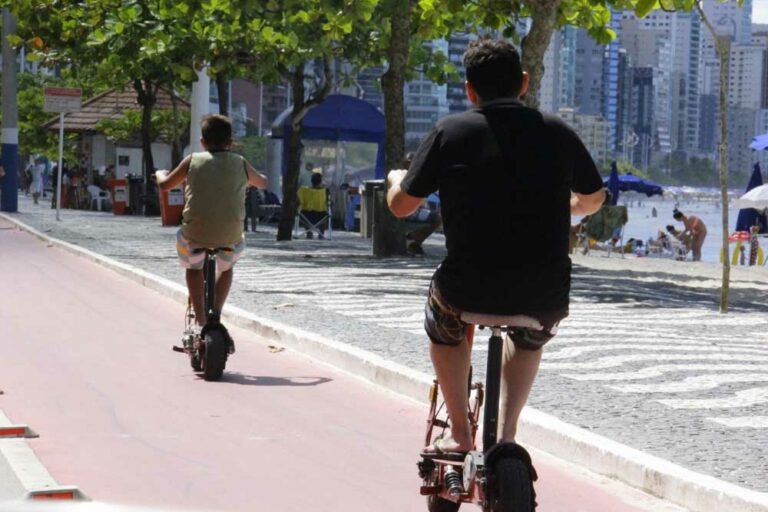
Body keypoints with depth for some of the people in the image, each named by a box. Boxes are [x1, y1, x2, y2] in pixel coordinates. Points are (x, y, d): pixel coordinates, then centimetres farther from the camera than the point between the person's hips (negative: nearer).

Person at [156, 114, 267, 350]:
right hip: (229, 237, 1)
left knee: (193, 265, 29)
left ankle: (201, 320, 16)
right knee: (227, 265, 34)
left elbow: (165, 185, 18)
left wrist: (160, 174, 40)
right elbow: (262, 182, 29)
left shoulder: (194, 161, 4)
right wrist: (253, 175, 50)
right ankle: (216, 312, 20)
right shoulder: (240, 164, 8)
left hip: (195, 234, -1)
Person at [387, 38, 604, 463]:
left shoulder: (450, 132, -3)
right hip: (545, 295, 2)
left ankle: (460, 433, 25)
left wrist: (396, 178, 26)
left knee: (442, 327, 34)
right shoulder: (557, 132, 4)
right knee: (530, 337, 37)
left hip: (470, 288, -2)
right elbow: (593, 199, 20)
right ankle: (506, 432, 23)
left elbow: (401, 205, 3)